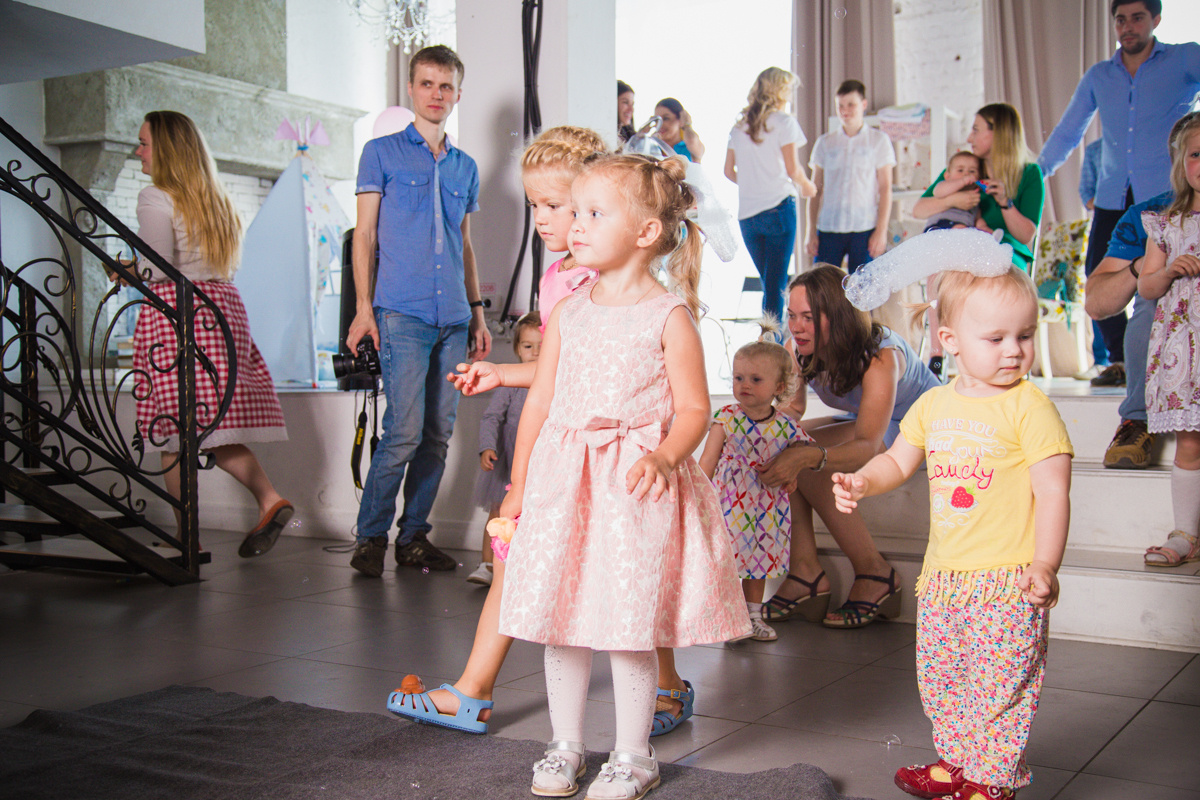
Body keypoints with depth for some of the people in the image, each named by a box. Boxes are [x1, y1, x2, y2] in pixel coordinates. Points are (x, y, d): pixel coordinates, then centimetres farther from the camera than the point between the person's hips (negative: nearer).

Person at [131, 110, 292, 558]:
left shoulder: (156, 198, -5)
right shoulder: (213, 198, 19)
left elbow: (157, 270, -12)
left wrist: (126, 272, 9)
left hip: (175, 311, -7)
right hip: (223, 307, 7)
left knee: (173, 434, -1)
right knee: (215, 422, 7)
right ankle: (269, 500, -11)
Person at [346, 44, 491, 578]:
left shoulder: (465, 167, 18)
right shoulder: (382, 153, 6)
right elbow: (364, 235, 3)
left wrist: (476, 310, 18)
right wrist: (364, 307, -6)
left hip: (453, 318, 5)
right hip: (402, 312, -5)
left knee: (439, 434, 5)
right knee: (405, 430, -12)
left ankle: (414, 536, 15)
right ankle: (370, 537, 3)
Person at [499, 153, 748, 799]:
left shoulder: (669, 317, -4)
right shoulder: (567, 312, 9)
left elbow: (693, 410, -5)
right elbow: (540, 399, 13)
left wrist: (664, 457, -24)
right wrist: (518, 482, 13)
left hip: (636, 485, -4)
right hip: (562, 480, 5)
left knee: (630, 626, 0)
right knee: (559, 619, 8)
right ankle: (565, 746, 27)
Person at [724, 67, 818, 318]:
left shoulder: (739, 126, 13)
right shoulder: (783, 121, -4)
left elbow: (729, 170, 15)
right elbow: (792, 169, -10)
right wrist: (806, 185, 9)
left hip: (746, 213, 5)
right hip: (778, 207, -5)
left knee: (770, 283, 17)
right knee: (777, 285, -4)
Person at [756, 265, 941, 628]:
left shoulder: (880, 356, -33)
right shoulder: (801, 347, -12)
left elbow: (868, 445, -42)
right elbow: (791, 408, -10)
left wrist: (808, 455, -60)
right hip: (862, 420, 8)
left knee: (806, 464, -27)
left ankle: (874, 573, -18)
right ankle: (806, 572, -17)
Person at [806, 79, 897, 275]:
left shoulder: (878, 140, 7)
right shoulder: (825, 142, 13)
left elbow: (885, 188, 3)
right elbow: (816, 189, 12)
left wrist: (881, 230, -5)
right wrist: (811, 232, 6)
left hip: (864, 229, -2)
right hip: (828, 228, 2)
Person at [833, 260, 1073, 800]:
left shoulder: (1030, 406, -11)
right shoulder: (934, 405, 7)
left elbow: (1053, 491, -13)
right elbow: (898, 461, 18)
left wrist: (1045, 564, -20)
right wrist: (862, 482, -2)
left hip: (1007, 582, -6)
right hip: (943, 575, 6)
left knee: (999, 683, 1)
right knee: (939, 678, 17)